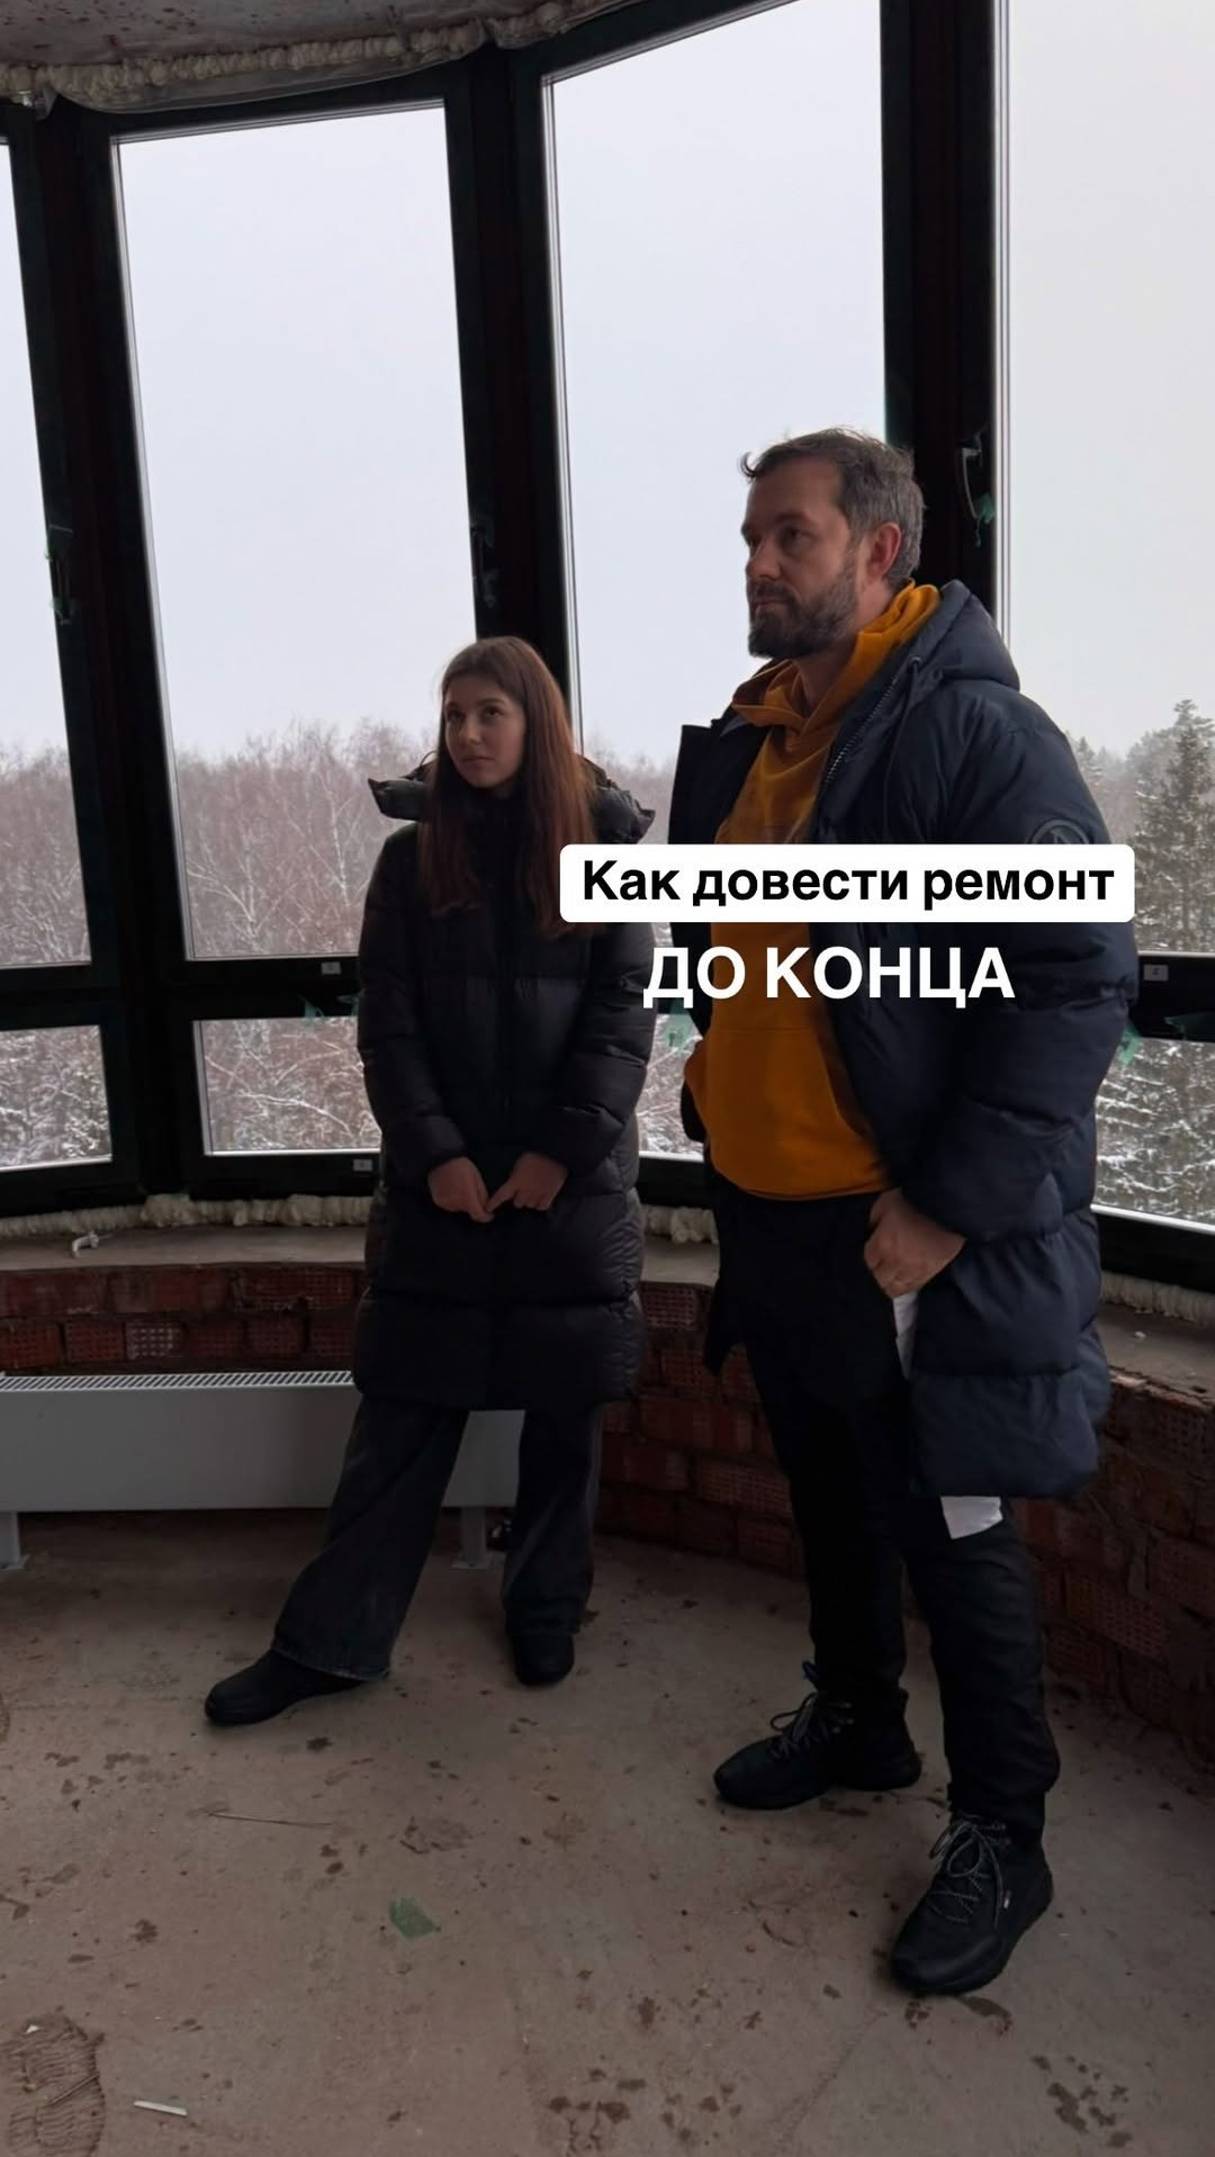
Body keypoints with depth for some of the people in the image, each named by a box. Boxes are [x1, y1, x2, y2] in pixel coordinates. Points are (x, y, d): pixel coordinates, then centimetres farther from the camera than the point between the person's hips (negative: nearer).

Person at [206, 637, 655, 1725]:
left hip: (575, 1178, -1)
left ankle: (547, 1612, 29)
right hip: (443, 1179, 1)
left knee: (563, 1413, 10)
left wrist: (563, 1149, -13)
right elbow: (388, 1022, 0)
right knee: (403, 1416, 5)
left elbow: (625, 1012, -5)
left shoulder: (601, 853, 1)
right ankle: (332, 1639, 16)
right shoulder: (413, 858, 5)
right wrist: (433, 1151, -11)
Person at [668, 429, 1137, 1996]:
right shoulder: (740, 743, 10)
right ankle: (855, 1719, 46)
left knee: (950, 1538, 7)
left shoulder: (974, 732, -15)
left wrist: (948, 1206, -22)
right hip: (768, 1214, 8)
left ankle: (999, 1836, 28)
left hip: (907, 1235, -7)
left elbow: (1077, 981, -20)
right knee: (830, 1496, 23)